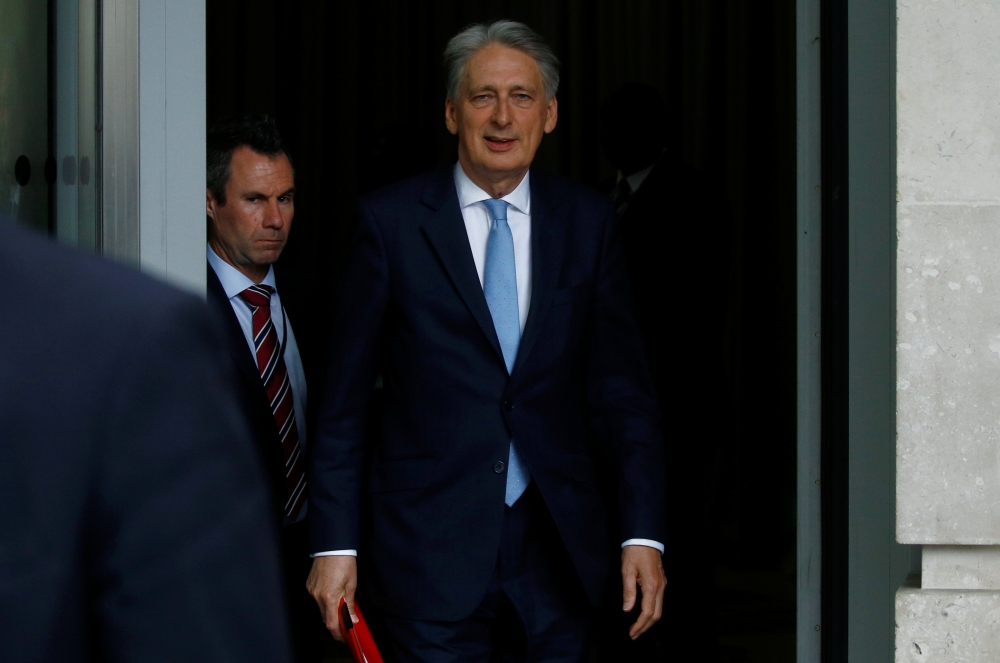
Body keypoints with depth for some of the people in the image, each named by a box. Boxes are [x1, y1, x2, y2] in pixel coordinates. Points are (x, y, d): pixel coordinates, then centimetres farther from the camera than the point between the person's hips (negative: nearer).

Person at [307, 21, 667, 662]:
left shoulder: (587, 220, 6)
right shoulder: (391, 219, 0)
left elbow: (623, 387, 5)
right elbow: (345, 396, 1)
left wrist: (644, 535, -3)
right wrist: (334, 543, -3)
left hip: (558, 552, 2)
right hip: (433, 553, -2)